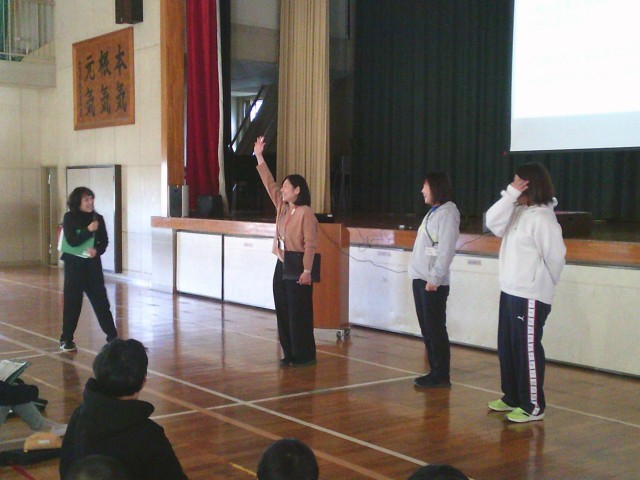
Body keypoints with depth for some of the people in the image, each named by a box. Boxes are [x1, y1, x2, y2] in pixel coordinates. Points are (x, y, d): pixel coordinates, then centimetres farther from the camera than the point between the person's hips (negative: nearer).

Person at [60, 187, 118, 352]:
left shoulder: (97, 218, 2)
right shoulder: (69, 218, -5)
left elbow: (104, 241, 3)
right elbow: (71, 241, -15)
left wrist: (97, 250, -16)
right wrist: (88, 230, -25)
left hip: (93, 264, 2)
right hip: (74, 264, -2)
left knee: (101, 300, 2)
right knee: (72, 302, 3)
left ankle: (112, 336, 7)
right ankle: (66, 339, 13)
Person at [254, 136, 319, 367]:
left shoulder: (306, 213, -14)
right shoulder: (282, 207, 8)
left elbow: (310, 245, -17)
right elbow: (269, 184, 11)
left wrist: (307, 271, -22)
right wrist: (259, 158, 8)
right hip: (281, 266, 8)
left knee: (299, 314, -2)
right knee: (282, 312, 10)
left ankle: (305, 356, 7)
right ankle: (289, 354, 18)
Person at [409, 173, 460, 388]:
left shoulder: (447, 213, -11)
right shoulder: (433, 212, 17)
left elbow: (446, 250, -18)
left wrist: (435, 279, -20)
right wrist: (421, 278, 13)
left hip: (433, 283, -9)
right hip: (421, 279, 9)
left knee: (435, 330, -4)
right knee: (426, 329, 12)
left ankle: (441, 376, 2)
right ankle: (435, 371, 18)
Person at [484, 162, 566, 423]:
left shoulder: (542, 218, -16)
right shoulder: (518, 212, 11)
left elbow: (555, 256, -16)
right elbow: (493, 223, 0)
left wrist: (543, 282, -1)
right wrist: (511, 194, -8)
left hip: (530, 296, -9)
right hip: (510, 292, 9)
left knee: (528, 350, -2)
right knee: (507, 348, 16)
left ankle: (533, 406, 7)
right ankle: (512, 397, 29)